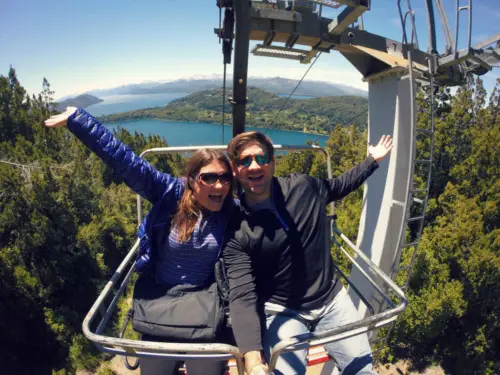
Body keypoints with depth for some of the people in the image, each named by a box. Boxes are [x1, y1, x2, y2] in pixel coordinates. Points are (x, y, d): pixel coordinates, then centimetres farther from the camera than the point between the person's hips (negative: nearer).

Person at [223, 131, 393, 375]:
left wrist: (372, 160, 20)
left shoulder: (304, 187, -7)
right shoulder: (236, 233, -17)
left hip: (332, 300, 3)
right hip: (282, 312, -3)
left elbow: (339, 186, 15)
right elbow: (242, 297, -23)